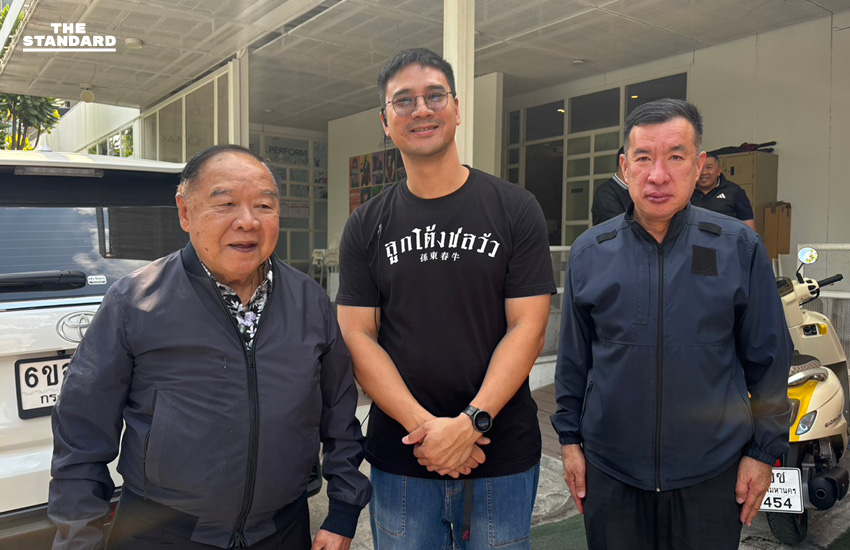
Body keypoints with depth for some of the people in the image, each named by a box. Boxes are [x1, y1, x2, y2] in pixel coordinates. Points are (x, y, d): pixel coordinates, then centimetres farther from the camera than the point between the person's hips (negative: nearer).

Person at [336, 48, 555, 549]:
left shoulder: (515, 210, -3)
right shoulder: (367, 226, 2)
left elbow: (527, 329, -8)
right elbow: (359, 336, -3)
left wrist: (471, 421, -18)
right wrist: (422, 425, -15)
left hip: (502, 457, -1)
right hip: (400, 458, 2)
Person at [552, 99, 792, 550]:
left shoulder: (739, 248, -5)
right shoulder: (589, 252, -2)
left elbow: (768, 360, 1)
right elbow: (573, 357, 4)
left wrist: (763, 450, 1)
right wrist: (570, 438, 5)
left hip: (712, 474, 0)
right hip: (609, 470, 1)